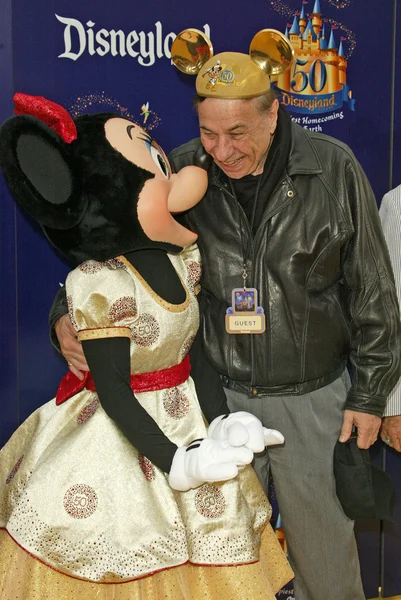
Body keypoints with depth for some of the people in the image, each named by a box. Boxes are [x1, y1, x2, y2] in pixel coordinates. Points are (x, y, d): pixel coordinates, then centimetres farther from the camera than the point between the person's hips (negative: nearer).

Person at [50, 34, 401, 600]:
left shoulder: (334, 169, -10)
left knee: (324, 548, 17)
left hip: (313, 399, -1)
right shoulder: (183, 172, -8)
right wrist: (69, 316, -15)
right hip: (221, 395, 1)